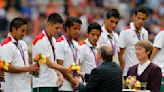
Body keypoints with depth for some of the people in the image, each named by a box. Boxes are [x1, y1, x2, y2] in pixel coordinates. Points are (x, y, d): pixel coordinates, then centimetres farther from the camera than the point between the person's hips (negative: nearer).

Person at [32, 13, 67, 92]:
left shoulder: (53, 40, 14)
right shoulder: (41, 41, -13)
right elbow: (49, 63, -17)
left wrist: (59, 75, 1)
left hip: (53, 83, 9)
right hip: (42, 85, -9)